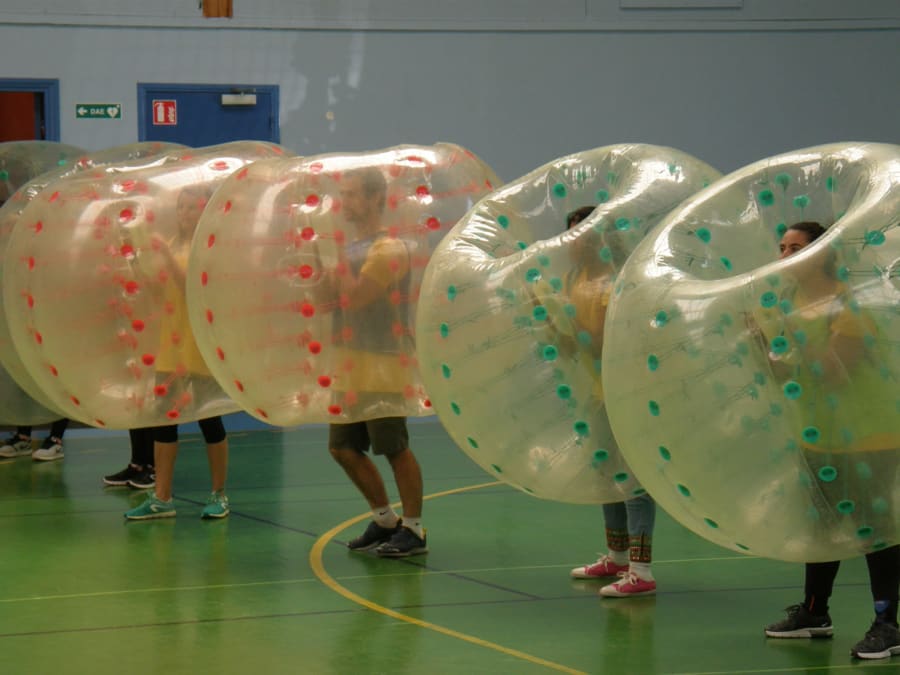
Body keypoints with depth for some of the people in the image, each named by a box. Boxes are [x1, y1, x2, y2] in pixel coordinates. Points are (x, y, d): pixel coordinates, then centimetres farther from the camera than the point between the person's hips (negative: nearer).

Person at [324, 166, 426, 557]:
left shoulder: (388, 250, -12)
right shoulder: (350, 247, 15)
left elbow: (355, 296, -21)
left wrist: (337, 257, -13)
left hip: (382, 367, -9)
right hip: (351, 367, 9)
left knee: (395, 448, -4)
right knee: (344, 448, 11)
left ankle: (413, 530, 4)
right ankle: (385, 521, 23)